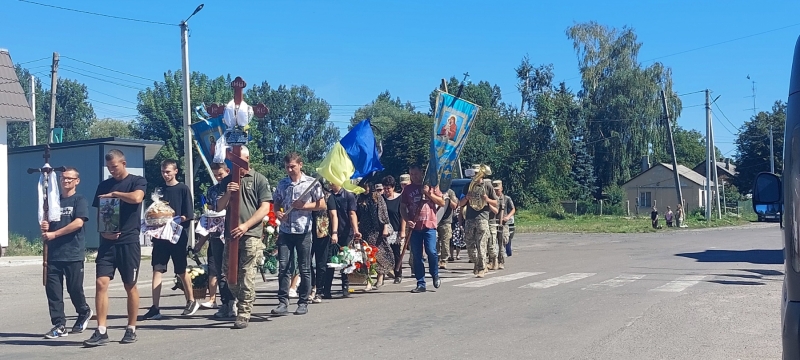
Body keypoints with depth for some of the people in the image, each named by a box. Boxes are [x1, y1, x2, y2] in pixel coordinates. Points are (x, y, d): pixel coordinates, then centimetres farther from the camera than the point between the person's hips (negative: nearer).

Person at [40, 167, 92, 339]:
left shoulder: (80, 200, -1)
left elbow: (78, 223, -14)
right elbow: (47, 225, 22)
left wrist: (54, 234, -14)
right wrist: (44, 227, -2)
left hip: (73, 255, -5)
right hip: (53, 254, 5)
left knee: (75, 289, 2)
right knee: (52, 290, 0)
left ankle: (84, 312, 28)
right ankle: (59, 325, 6)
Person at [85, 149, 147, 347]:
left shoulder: (137, 181, 1)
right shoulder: (104, 186, 13)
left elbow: (136, 197, -21)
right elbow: (98, 213, 15)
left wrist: (114, 194, -8)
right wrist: (103, 231, -3)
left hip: (129, 242, -4)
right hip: (107, 242, 4)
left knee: (130, 286, 4)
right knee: (101, 283, -7)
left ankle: (131, 329, 15)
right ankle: (101, 332, -4)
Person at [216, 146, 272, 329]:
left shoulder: (259, 180, 3)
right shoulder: (227, 181, 15)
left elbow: (265, 208, -4)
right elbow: (219, 208, 13)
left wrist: (246, 226, -14)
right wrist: (227, 194, -8)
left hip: (251, 234, -5)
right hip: (231, 233, 5)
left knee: (247, 275, -5)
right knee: (228, 272, 7)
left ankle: (244, 314, 1)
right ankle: (241, 302, 28)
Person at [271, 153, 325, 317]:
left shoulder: (311, 183, -1)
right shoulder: (282, 184, 10)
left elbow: (322, 205, -1)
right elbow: (276, 203, 19)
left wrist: (303, 206, -12)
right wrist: (277, 212, -3)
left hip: (303, 231, -3)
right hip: (285, 231, 3)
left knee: (304, 269, 4)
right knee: (283, 267, -2)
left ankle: (303, 303, 13)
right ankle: (283, 303, 0)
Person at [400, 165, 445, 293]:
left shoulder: (431, 185, 7)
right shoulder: (408, 189, 11)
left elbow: (442, 202, 4)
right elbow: (402, 207, 13)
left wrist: (429, 193, -8)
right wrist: (407, 220, -4)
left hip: (429, 225, -2)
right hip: (414, 226, 2)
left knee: (431, 251, -12)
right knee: (416, 256, 2)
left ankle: (435, 276, 14)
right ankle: (420, 284, 9)